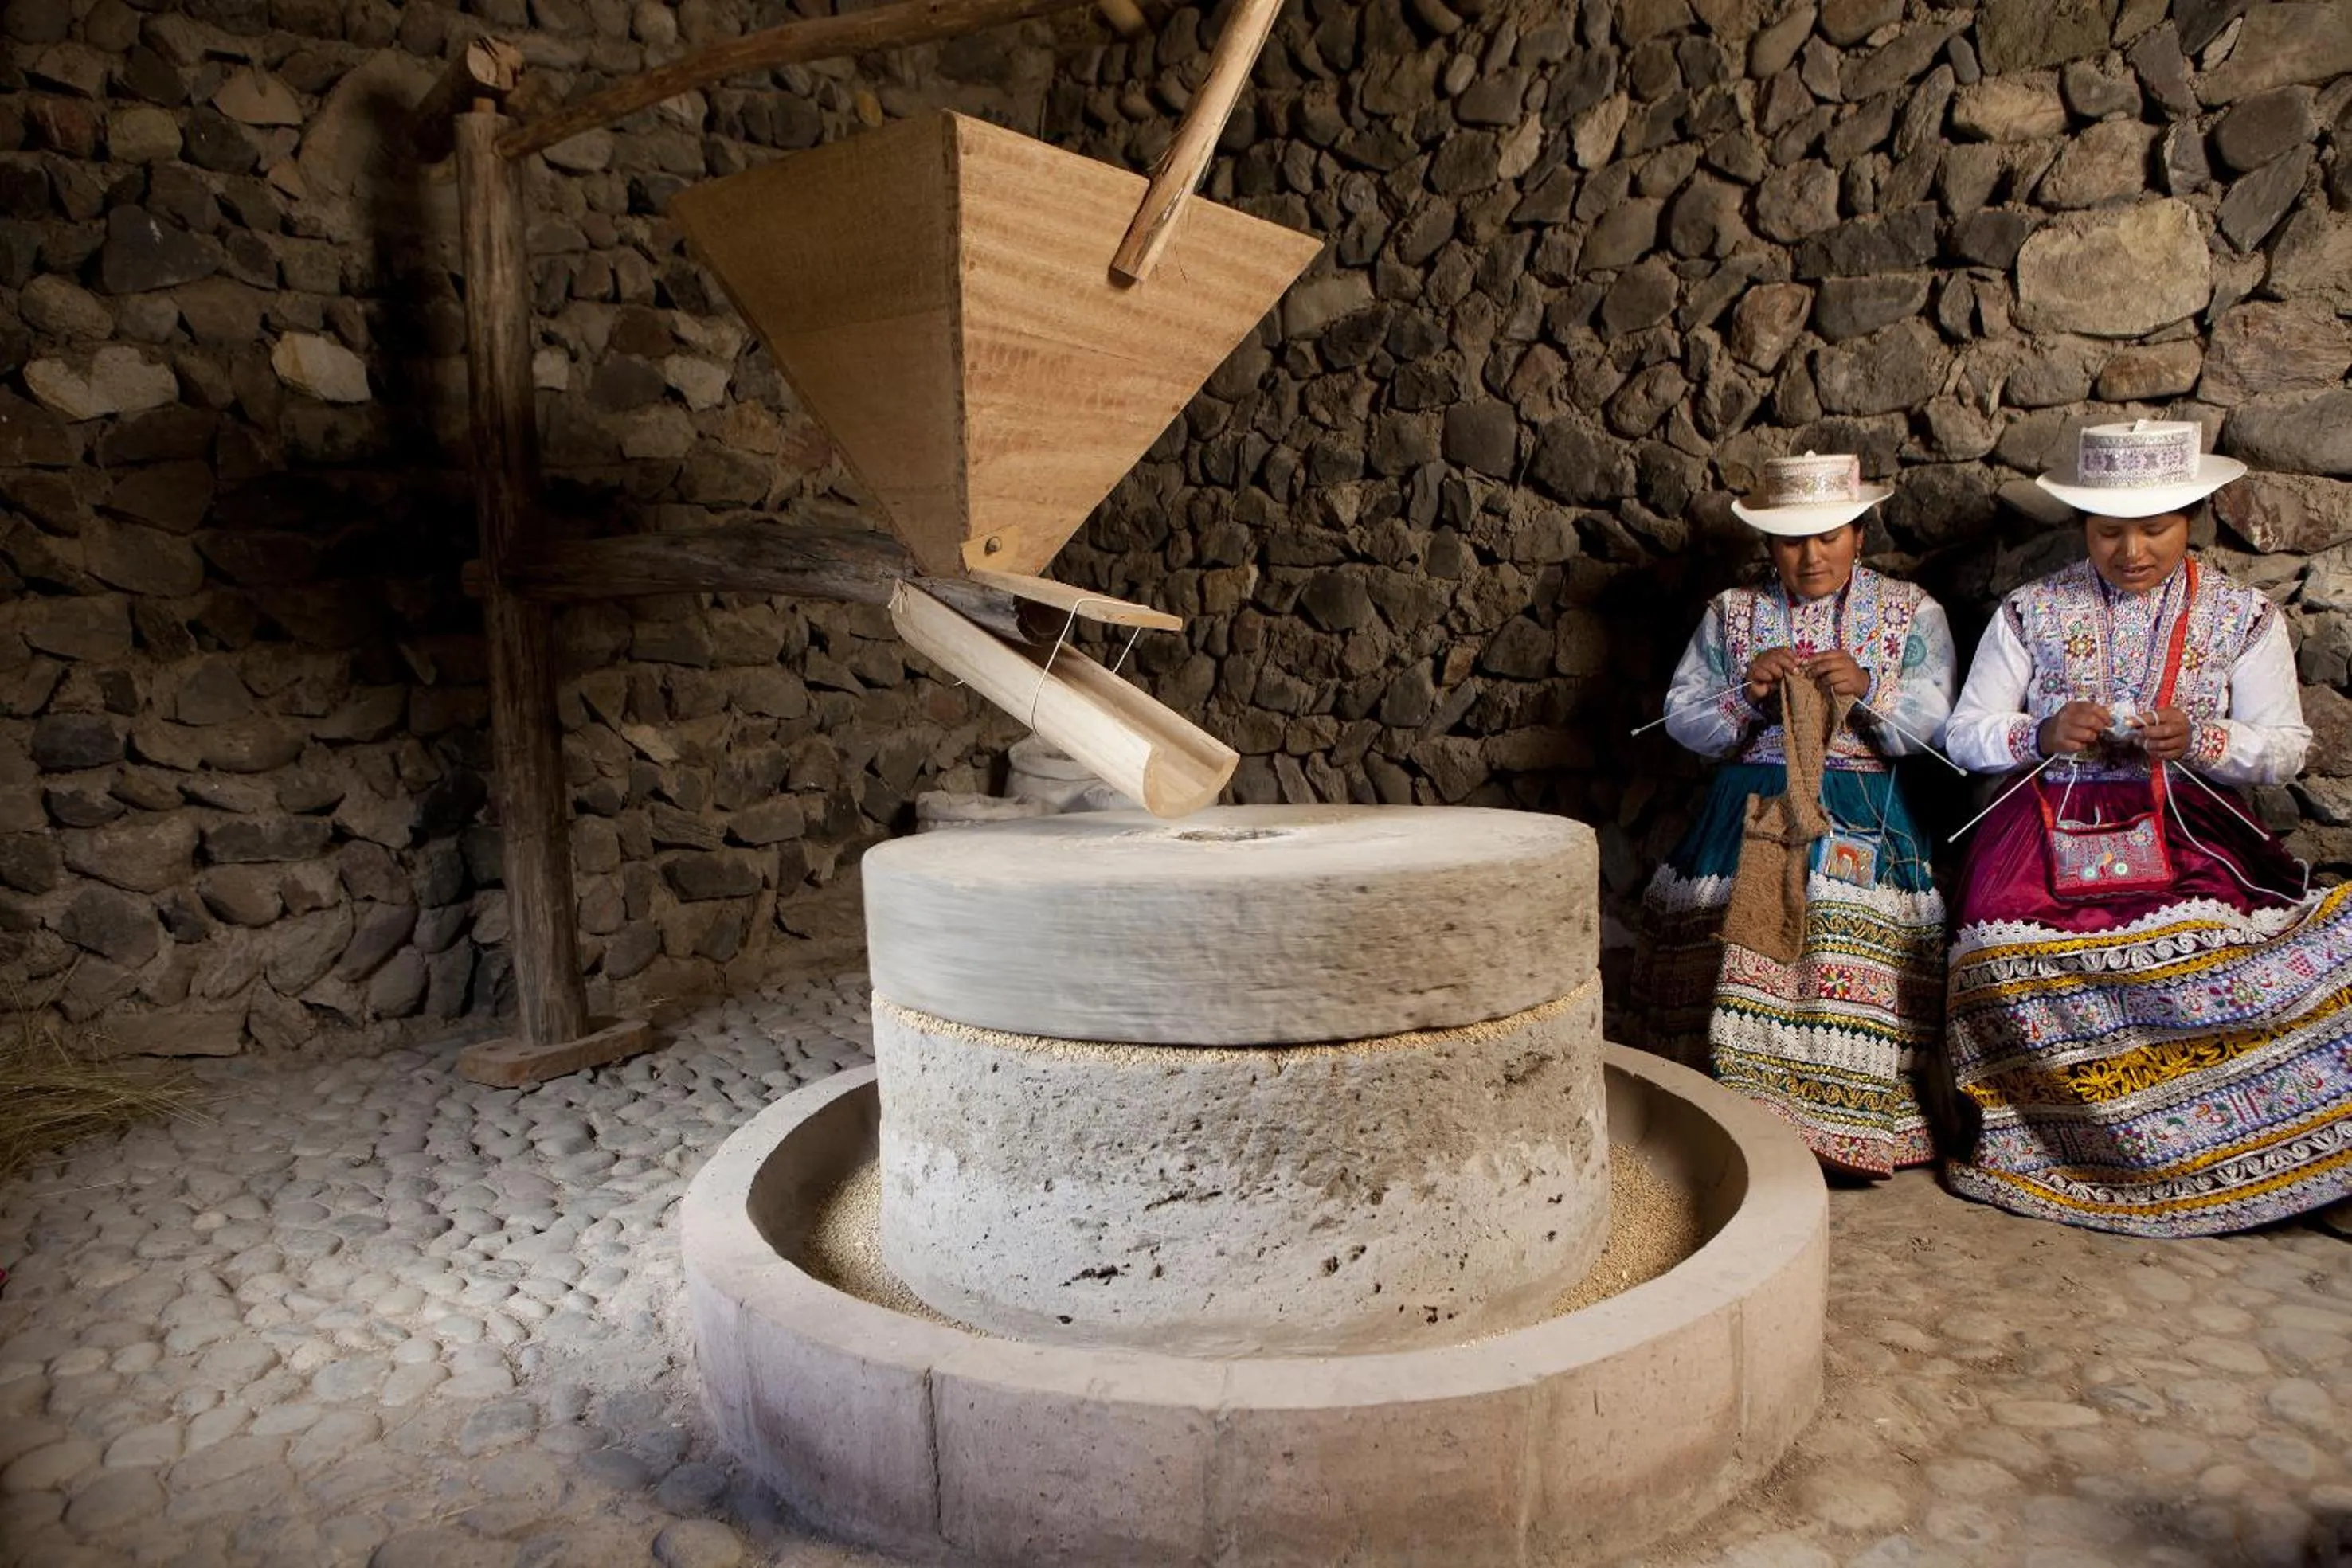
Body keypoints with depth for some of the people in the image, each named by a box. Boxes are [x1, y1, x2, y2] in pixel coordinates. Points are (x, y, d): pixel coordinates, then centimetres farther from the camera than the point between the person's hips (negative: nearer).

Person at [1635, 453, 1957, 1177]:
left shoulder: (1910, 611, 12)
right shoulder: (1731, 612, 14)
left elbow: (1935, 725, 3)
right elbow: (1681, 718, 8)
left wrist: (1868, 689, -14)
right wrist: (1747, 695, -9)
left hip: (1860, 812, -1)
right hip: (1748, 802, 1)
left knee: (1848, 926, -23)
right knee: (1730, 920, -21)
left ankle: (1849, 1126, -12)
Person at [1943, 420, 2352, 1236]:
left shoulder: (2244, 616, 9)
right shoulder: (2031, 612, 7)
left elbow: (2285, 748, 6)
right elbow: (1965, 734, 6)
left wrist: (2199, 740, -15)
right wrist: (2044, 735, -14)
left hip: (2191, 826, 1)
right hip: (2052, 822, 0)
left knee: (2218, 951, -29)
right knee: (2016, 946, -29)